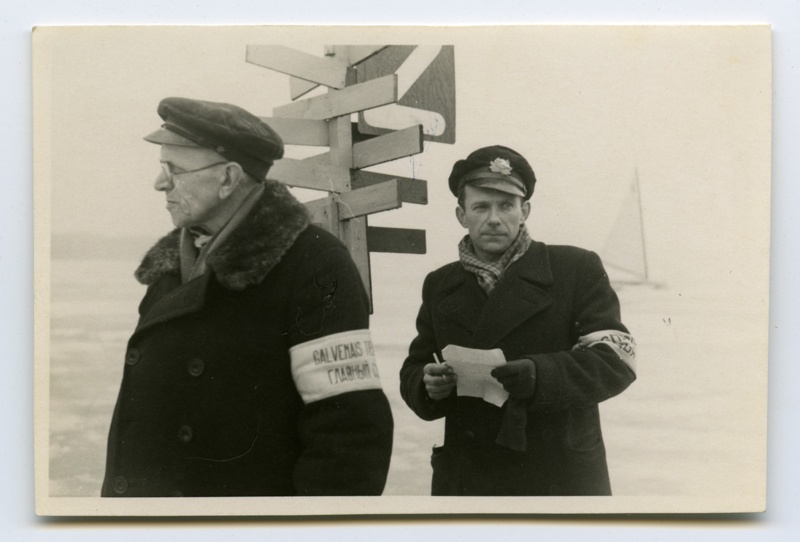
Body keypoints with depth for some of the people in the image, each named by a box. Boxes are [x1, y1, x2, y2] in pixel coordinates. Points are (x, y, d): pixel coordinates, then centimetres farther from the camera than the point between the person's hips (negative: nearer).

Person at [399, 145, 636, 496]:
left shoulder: (578, 269, -1)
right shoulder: (440, 286, 11)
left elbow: (616, 358, -9)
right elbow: (413, 371, 13)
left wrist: (542, 376, -27)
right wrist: (428, 384, -12)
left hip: (561, 481, -3)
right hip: (467, 480, 3)